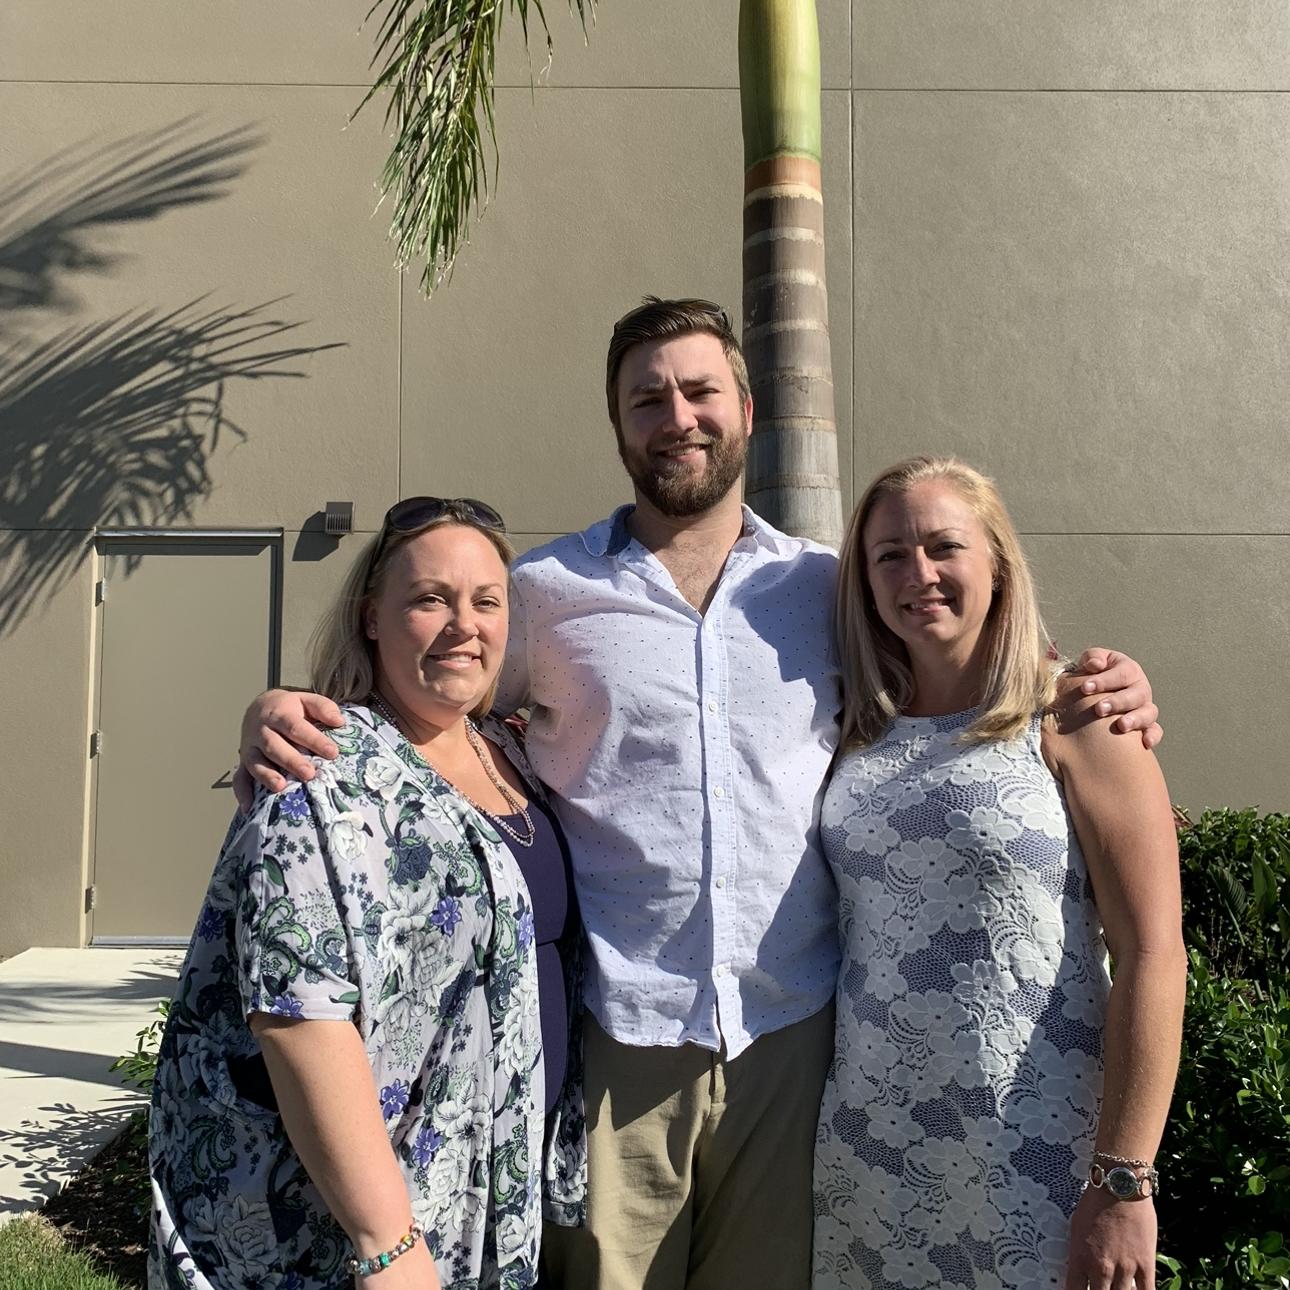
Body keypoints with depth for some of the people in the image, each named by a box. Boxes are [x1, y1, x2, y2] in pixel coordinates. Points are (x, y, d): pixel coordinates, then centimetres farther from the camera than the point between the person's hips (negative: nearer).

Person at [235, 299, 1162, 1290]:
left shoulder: (829, 587, 6)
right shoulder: (544, 590, 1)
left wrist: (1087, 697, -2)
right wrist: (281, 716, -11)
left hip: (790, 1028, 2)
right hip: (614, 1033, -1)